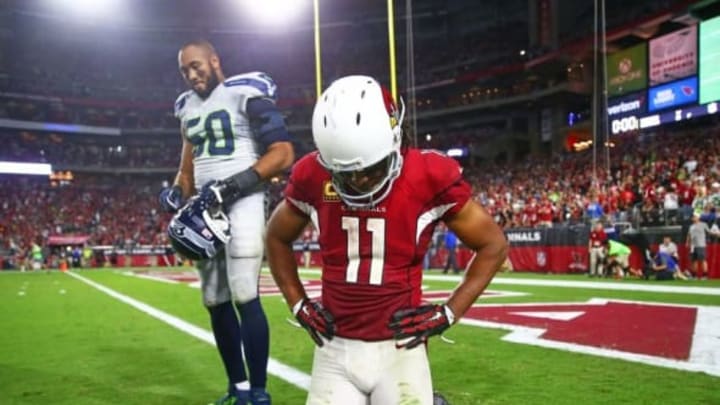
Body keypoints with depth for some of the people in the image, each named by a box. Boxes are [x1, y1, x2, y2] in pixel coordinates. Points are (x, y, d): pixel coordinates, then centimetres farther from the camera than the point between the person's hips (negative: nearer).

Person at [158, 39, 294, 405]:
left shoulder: (246, 95, -5)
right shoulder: (188, 108, 18)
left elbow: (283, 153, -13)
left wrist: (231, 186, -19)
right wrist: (177, 194, 2)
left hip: (242, 205, -8)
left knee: (244, 297, -11)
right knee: (216, 302, 9)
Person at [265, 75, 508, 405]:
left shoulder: (429, 178, -12)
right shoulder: (313, 178, -5)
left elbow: (493, 245, 0)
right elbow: (277, 239, 14)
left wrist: (449, 313, -5)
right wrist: (298, 304, 5)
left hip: (398, 350, -2)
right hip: (335, 351, 2)